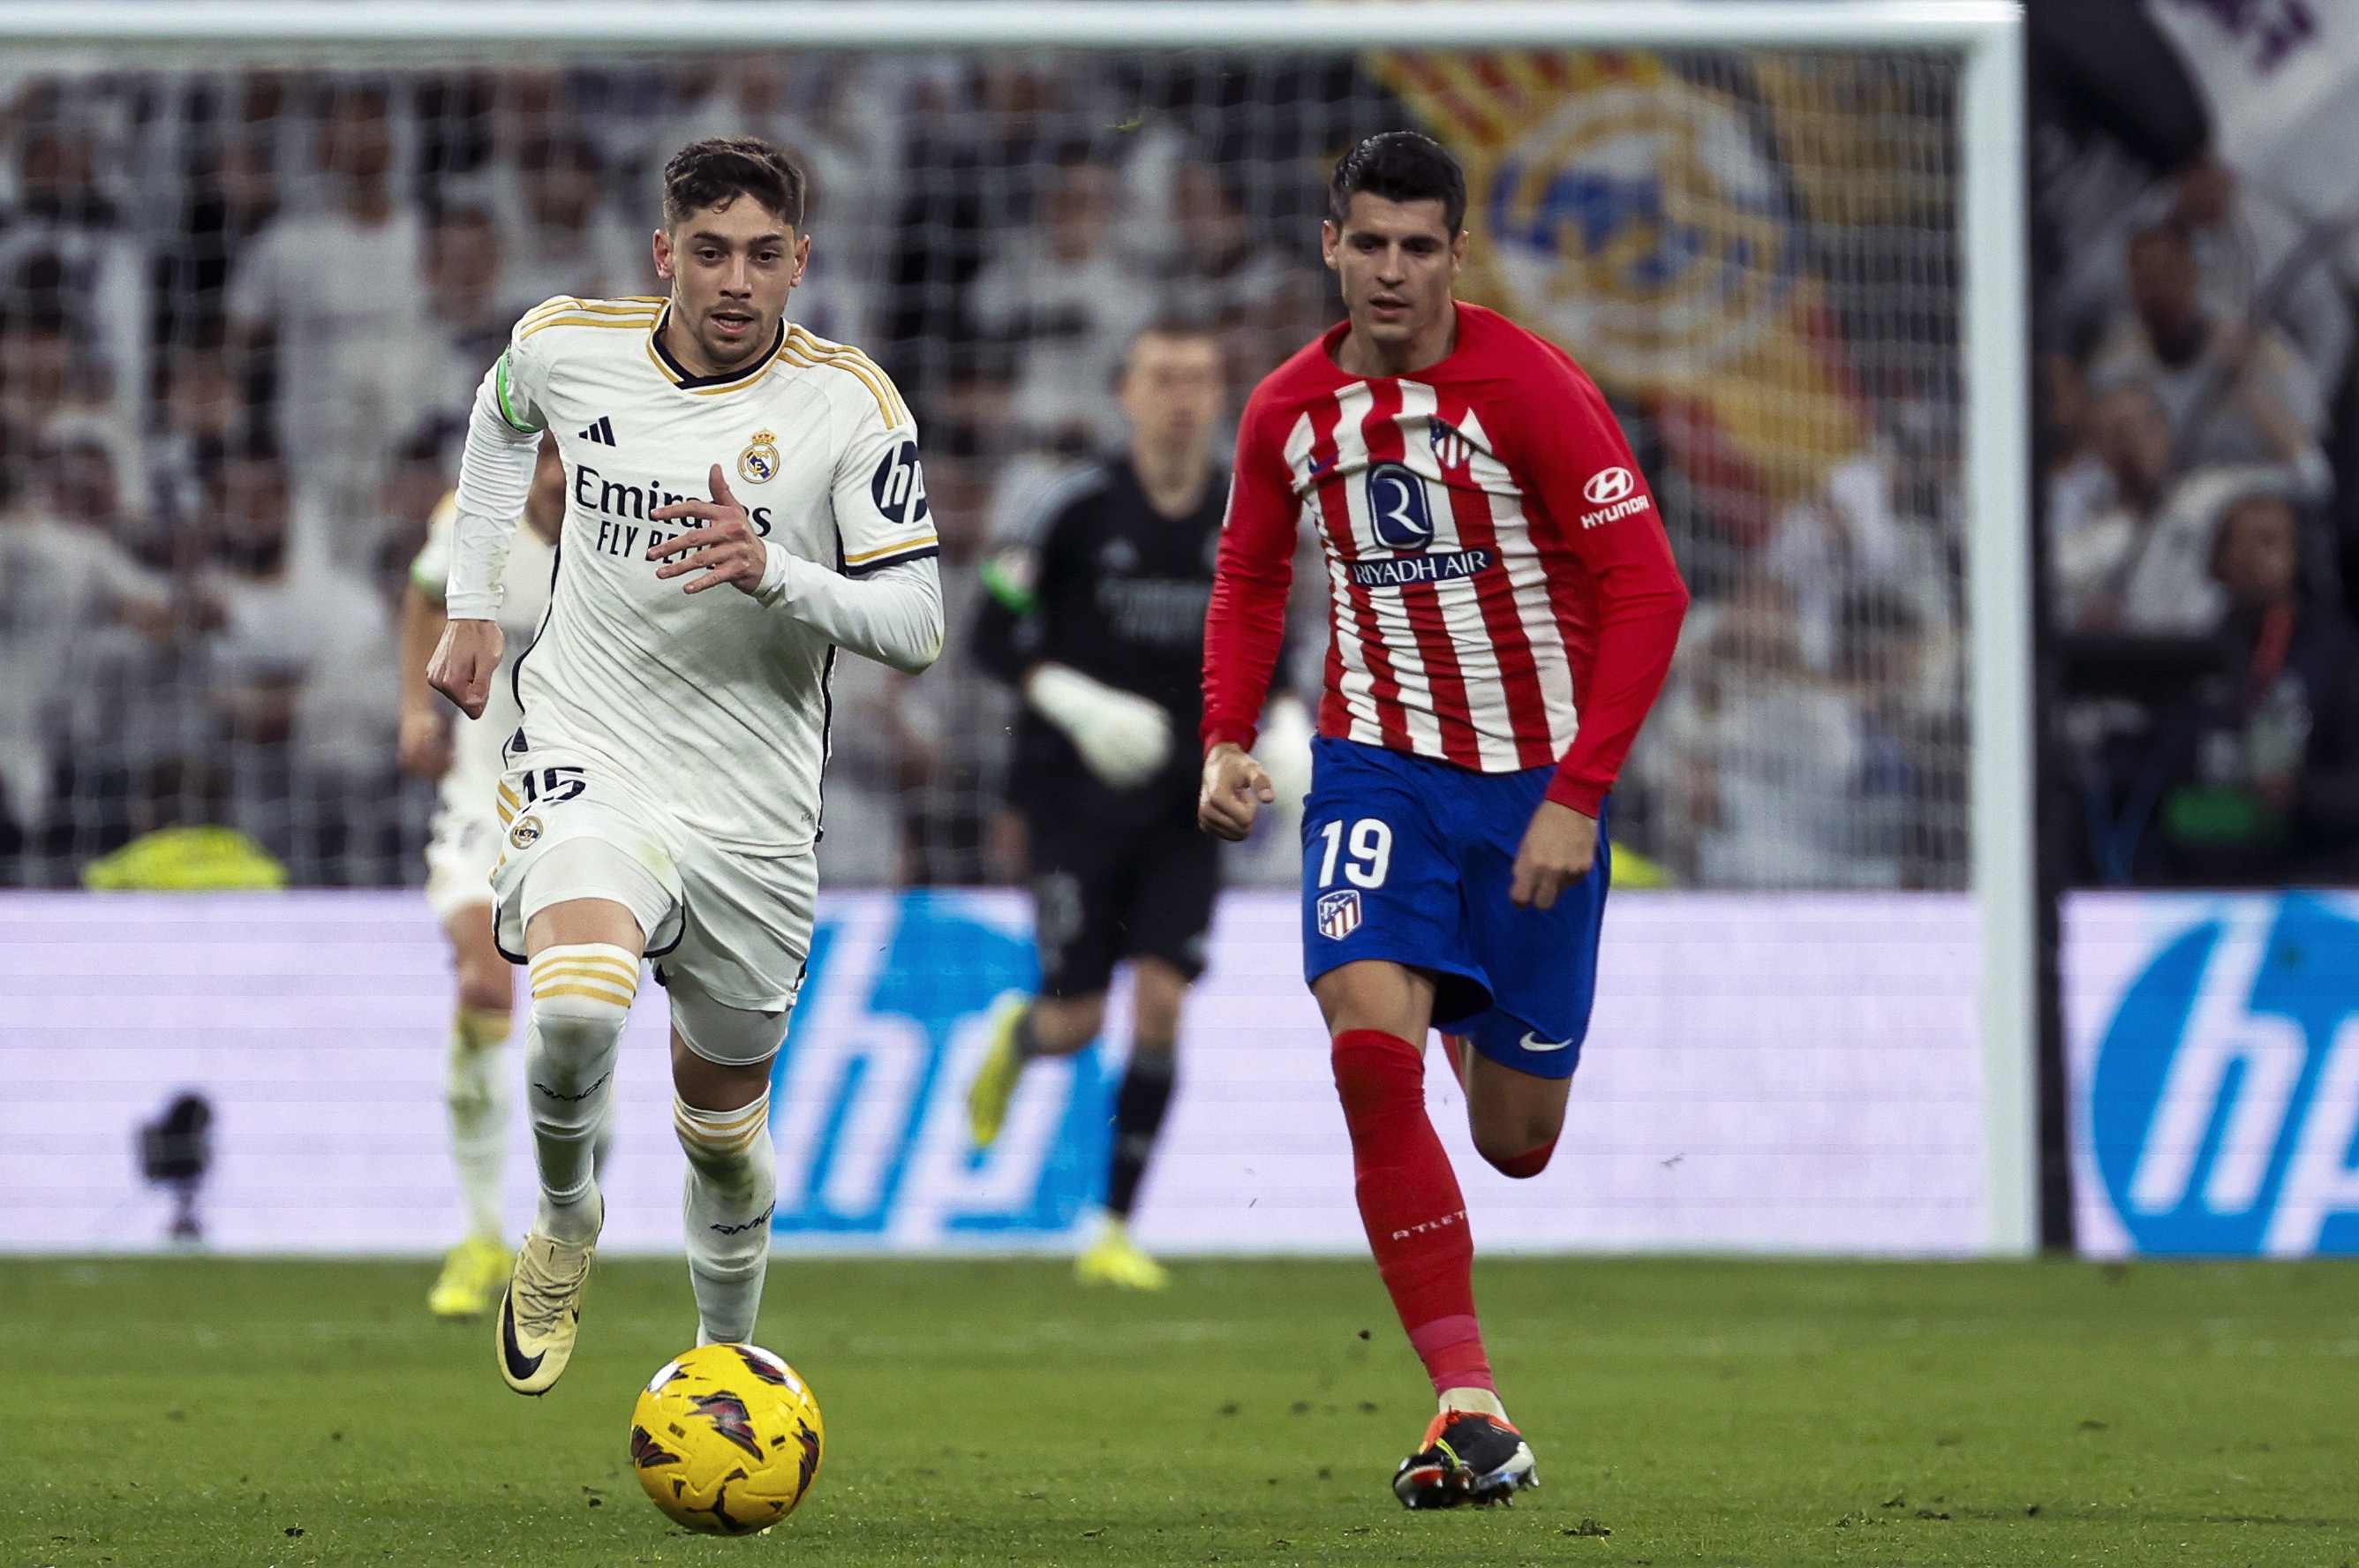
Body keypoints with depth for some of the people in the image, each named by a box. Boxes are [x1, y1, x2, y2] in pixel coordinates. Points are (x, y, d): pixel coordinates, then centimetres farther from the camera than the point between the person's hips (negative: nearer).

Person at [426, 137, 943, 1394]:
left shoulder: (849, 403, -8)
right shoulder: (566, 347, -2)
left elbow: (915, 626, -10)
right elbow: (501, 416, 23)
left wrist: (772, 571, -26)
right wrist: (471, 603, 22)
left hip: (752, 812, 1)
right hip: (587, 759, -1)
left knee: (723, 1118, 12)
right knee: (577, 1007, -31)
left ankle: (725, 1356, 39)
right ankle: (565, 1217, 0)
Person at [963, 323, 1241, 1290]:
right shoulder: (1082, 510, -9)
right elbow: (994, 634, -7)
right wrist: (1078, 704, -21)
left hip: (1183, 808, 3)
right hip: (1077, 794, -3)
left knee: (1161, 1004, -9)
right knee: (1078, 1020, -4)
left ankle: (1116, 1234, 0)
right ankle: (1019, 1036, 36)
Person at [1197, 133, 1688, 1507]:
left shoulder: (1529, 389, -15)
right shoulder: (1291, 412, -1)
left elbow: (1647, 590, -16)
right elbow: (1251, 581, 17)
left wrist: (1576, 797, -22)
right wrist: (1228, 740, 2)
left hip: (1538, 780, -2)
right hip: (1380, 762, 2)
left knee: (1516, 1141, 6)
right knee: (1371, 1048, -23)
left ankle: (1488, 1030, 48)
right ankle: (1471, 1408, -20)